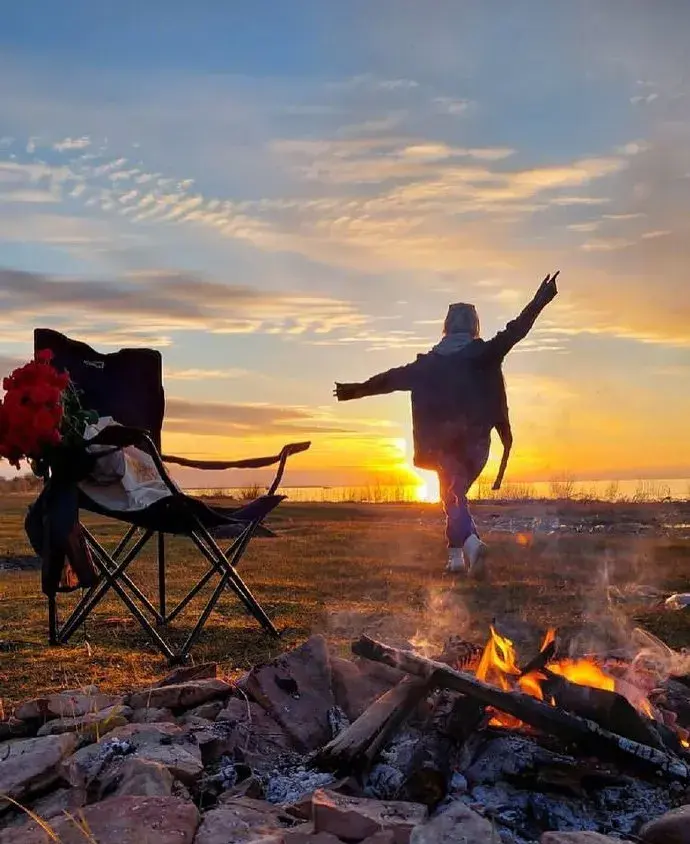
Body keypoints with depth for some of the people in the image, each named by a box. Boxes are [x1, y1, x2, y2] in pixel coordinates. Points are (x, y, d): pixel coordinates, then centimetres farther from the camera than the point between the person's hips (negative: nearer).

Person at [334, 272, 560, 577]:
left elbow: (394, 378, 12)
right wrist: (539, 302, -6)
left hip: (443, 441, -1)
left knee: (454, 497, 0)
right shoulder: (484, 353, 1)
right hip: (477, 438, 1)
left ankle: (471, 542, -25)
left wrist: (357, 390, 23)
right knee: (456, 493, 15)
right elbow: (513, 332, -9)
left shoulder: (430, 362, 6)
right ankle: (456, 555, 12)